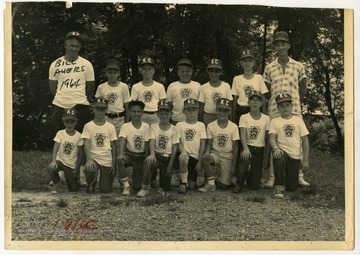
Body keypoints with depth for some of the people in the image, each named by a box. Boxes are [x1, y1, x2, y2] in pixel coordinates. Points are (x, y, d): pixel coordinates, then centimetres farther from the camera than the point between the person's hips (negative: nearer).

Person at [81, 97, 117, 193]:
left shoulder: (111, 127, 3)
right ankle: (91, 183, 2)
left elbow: (113, 146, 5)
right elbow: (86, 143, -11)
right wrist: (89, 159, -27)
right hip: (93, 158, -1)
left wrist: (113, 164, -1)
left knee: (105, 189, -3)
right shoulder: (88, 126, -2)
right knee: (89, 170, -36)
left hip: (107, 160, 1)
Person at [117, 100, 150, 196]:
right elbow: (122, 140, -18)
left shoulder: (146, 127, -4)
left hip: (141, 156, 0)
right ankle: (126, 185, -19)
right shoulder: (125, 126, -5)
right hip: (129, 153, 0)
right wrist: (120, 154, -36)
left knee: (137, 188, -5)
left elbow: (147, 144, -3)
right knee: (119, 160, -37)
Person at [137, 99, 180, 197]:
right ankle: (145, 188, -22)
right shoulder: (154, 127, 4)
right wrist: (152, 154, -31)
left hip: (168, 157, 0)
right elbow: (152, 141, -11)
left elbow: (174, 148, -3)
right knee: (148, 161, -37)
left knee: (166, 187, -3)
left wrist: (170, 165, -9)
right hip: (156, 155, 0)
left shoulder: (175, 129, -1)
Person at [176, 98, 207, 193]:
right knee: (182, 158, -40)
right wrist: (182, 150, -25)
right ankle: (183, 183, -19)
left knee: (191, 186, -2)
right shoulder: (179, 125, 6)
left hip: (195, 157, 1)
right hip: (185, 154, -1)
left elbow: (202, 144, 3)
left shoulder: (201, 125, 7)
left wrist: (200, 161, -4)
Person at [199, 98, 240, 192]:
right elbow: (209, 143, 1)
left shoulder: (233, 127, -8)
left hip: (228, 156, -1)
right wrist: (207, 152, -23)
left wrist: (234, 166, -6)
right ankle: (211, 183, -15)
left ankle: (226, 176, 28)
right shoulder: (211, 126, -5)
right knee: (204, 158, -35)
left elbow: (235, 147, -4)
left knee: (223, 186, -10)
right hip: (215, 153, 1)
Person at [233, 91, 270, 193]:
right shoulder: (244, 117, -3)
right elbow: (243, 135, -15)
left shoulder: (266, 119, 1)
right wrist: (245, 149, -33)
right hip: (248, 147, -1)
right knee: (244, 157, -40)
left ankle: (249, 177, 37)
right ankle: (239, 183, -16)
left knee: (255, 186, -2)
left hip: (260, 150, 1)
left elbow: (267, 138, 7)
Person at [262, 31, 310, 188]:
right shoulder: (269, 68, 6)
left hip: (294, 110, 0)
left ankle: (300, 176, 10)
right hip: (274, 111, 0)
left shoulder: (298, 66, 6)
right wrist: (267, 105, 6)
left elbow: (303, 88, 16)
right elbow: (266, 91, 12)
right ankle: (272, 177, 6)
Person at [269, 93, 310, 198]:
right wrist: (276, 148, -31)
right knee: (279, 158, -40)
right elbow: (272, 138, -8)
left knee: (292, 187, 2)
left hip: (295, 156, 2)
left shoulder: (298, 120, 5)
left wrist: (305, 160, -2)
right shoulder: (275, 121, 3)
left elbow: (305, 140, 4)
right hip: (282, 152, -2)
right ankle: (279, 187, -25)